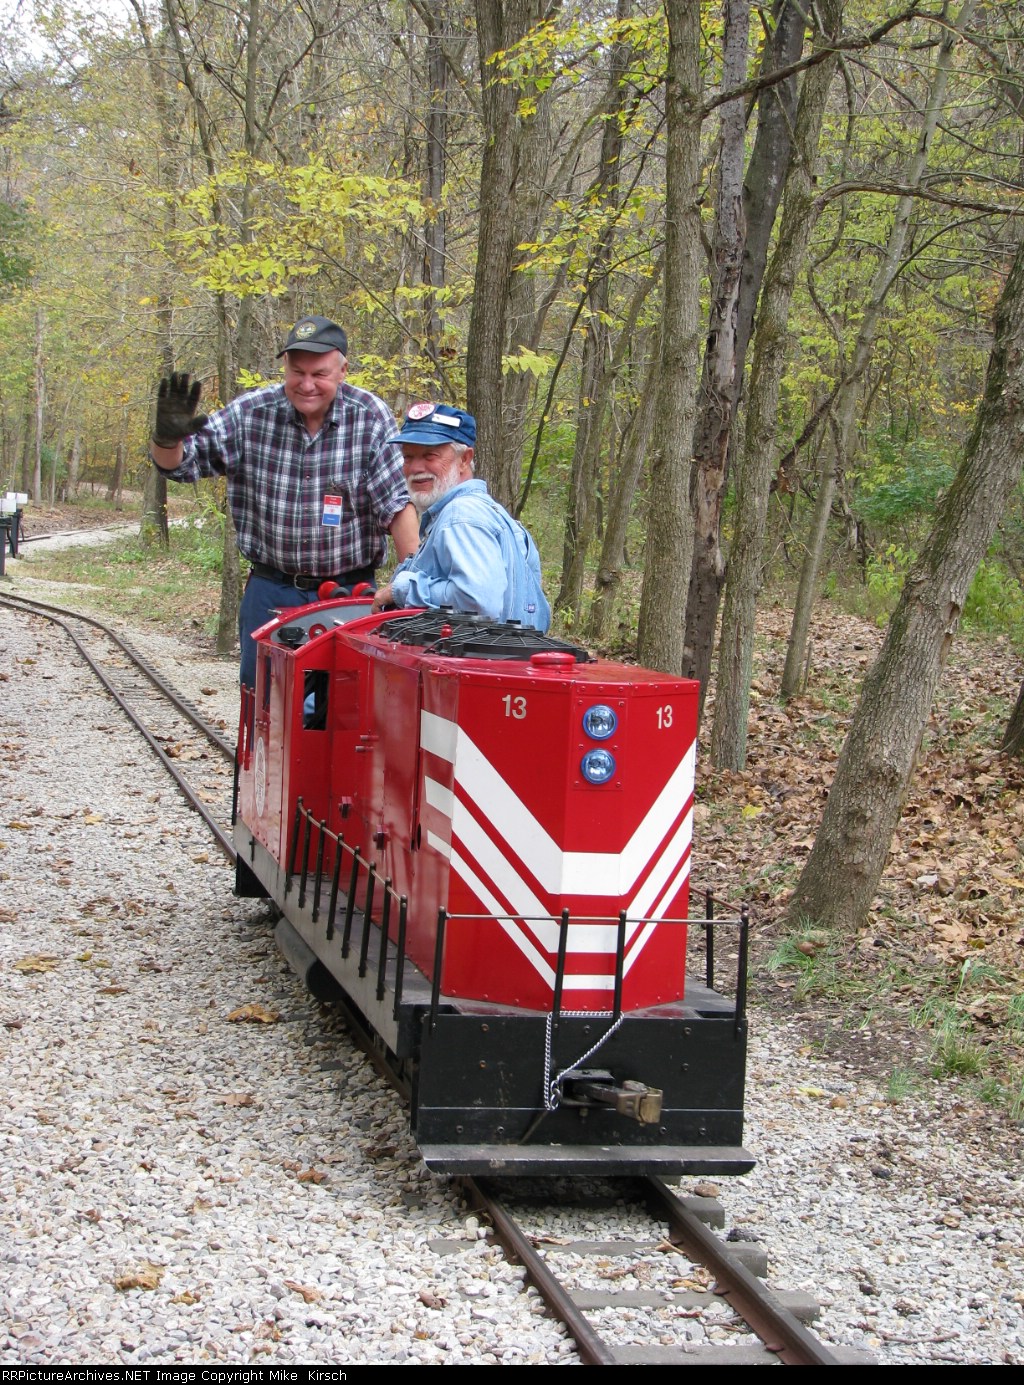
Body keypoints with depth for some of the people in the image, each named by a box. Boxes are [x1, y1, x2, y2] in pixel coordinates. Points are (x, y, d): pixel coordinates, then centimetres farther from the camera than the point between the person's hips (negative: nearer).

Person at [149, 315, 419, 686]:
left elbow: (397, 505, -9)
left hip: (349, 593, -2)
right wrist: (167, 436, -23)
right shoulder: (252, 412, -4)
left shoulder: (371, 417, -8)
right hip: (270, 590, 2)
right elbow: (178, 463, 0)